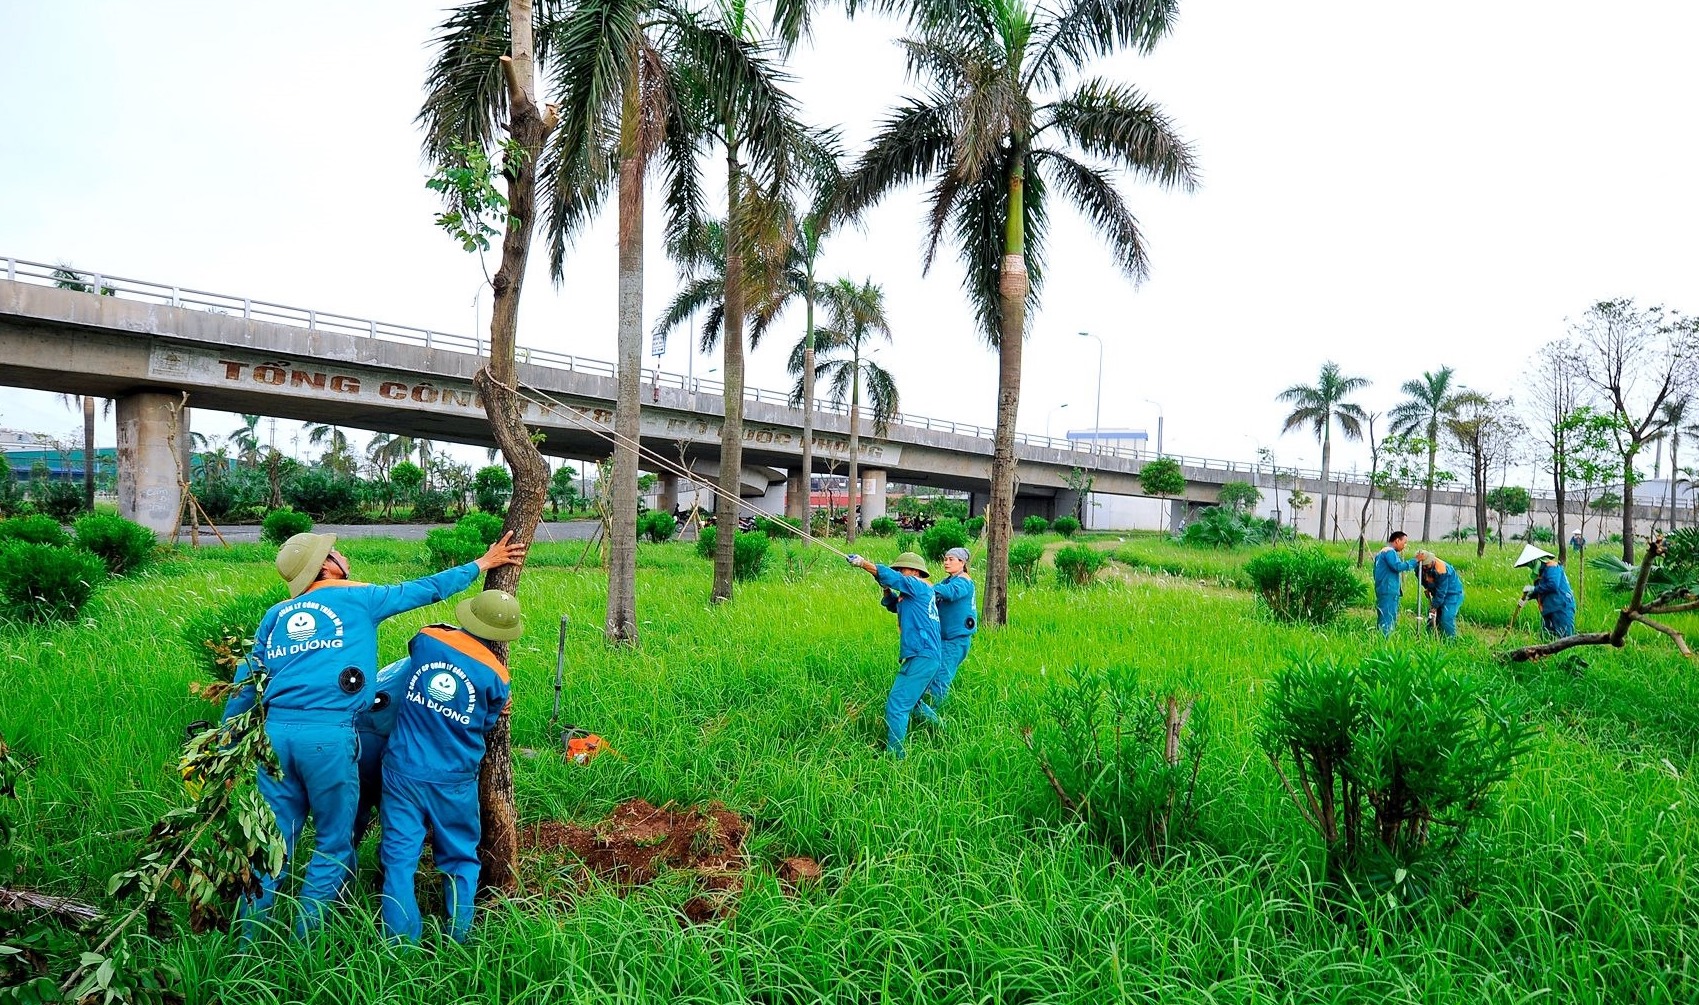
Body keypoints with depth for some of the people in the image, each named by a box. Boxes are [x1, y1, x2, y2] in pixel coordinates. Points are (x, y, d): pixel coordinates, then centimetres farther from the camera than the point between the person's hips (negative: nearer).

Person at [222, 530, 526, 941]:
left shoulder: (276, 615, 20)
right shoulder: (357, 598, 8)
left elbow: (244, 686, 19)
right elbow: (426, 589, 17)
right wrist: (482, 564, 28)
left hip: (276, 730, 5)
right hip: (329, 734, -5)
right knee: (333, 845, 8)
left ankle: (248, 942, 18)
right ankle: (305, 946, 12)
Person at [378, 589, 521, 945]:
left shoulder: (426, 640, -6)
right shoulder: (495, 676, -9)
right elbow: (484, 727, 4)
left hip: (404, 768, 1)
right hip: (454, 780, -1)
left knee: (400, 856, 7)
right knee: (460, 858, 17)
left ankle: (401, 941, 7)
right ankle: (458, 937, 19)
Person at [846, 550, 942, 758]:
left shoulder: (919, 586, -7)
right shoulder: (913, 594, 20)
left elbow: (892, 577, -17)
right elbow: (895, 605, 27)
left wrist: (862, 562, -19)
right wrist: (888, 591, 7)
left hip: (921, 657, -11)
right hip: (923, 657, 11)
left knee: (896, 706, -12)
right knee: (910, 701, 27)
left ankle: (894, 755, -10)